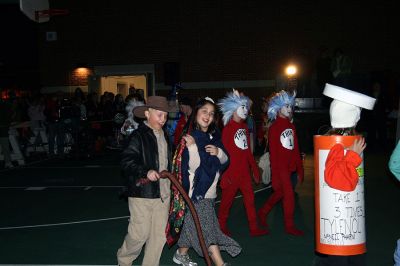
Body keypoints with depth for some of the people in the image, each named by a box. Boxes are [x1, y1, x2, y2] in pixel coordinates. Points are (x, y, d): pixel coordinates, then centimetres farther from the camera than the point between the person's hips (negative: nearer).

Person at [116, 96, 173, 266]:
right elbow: (126, 161, -18)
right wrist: (146, 172, -29)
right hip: (142, 193, -7)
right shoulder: (138, 136, -10)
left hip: (163, 193, 7)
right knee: (140, 233, 0)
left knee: (159, 234, 9)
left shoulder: (165, 136, 14)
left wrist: (170, 178, 20)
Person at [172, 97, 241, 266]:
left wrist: (219, 152, -12)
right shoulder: (191, 136, -14)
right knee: (206, 227, -6)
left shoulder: (213, 136, 8)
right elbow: (194, 165, -20)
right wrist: (192, 147, -34)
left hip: (209, 189, 8)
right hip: (197, 190, -8)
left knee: (193, 225, 18)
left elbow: (225, 161, 9)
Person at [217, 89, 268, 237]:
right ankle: (222, 227, 21)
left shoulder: (244, 127, 13)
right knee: (227, 200, 5)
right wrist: (225, 173, -17)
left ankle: (254, 228, 15)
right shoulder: (228, 128, -10)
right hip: (232, 172, -7)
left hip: (244, 171, 7)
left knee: (249, 198, 8)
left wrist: (255, 169, 17)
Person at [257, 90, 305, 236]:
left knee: (280, 192, 17)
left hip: (289, 166, 7)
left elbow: (296, 149, 13)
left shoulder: (291, 126, 11)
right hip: (280, 167, -7)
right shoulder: (275, 127, -11)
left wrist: (300, 169, 12)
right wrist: (275, 174, -16)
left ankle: (263, 212, 37)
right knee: (289, 195, -3)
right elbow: (273, 152, -13)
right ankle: (290, 226, 10)